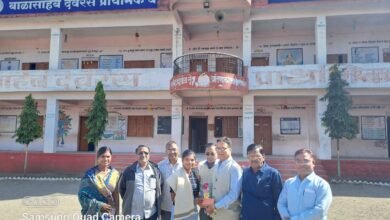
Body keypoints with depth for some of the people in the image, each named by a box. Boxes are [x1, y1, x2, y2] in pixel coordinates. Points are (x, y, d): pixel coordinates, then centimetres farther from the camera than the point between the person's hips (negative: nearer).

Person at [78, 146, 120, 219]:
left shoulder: (115, 174, 0)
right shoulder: (90, 174, -10)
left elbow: (116, 197, 5)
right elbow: (82, 195, -10)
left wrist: (116, 214, 5)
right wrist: (100, 205, -16)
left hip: (109, 214, 3)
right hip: (93, 214, -3)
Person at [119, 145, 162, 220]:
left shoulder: (156, 170, 1)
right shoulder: (129, 170, -2)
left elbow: (160, 189, 10)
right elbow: (122, 188, 7)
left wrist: (158, 206, 7)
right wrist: (127, 201, 4)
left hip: (151, 214, 1)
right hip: (133, 214, -1)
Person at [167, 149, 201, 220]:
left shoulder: (196, 174, 0)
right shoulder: (176, 175, -15)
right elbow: (173, 194, -7)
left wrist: (196, 199, -5)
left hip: (193, 211, 5)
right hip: (180, 213, -4)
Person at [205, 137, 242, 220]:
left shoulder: (234, 168, -15)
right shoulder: (217, 166, 6)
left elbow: (234, 194, -20)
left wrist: (216, 206, -18)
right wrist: (211, 205, -3)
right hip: (215, 212, 6)